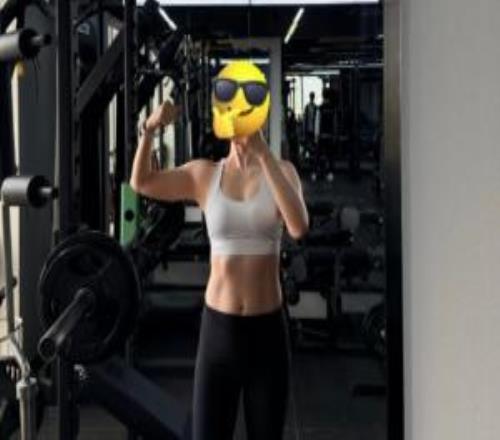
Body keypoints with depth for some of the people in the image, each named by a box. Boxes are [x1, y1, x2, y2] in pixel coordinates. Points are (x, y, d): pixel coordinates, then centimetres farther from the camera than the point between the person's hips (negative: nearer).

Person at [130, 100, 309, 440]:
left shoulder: (281, 171, -4)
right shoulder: (204, 175, 0)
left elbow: (299, 227, -22)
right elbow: (141, 182, -9)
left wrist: (264, 155, -29)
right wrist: (149, 130, -26)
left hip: (267, 328, 0)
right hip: (218, 327, 0)